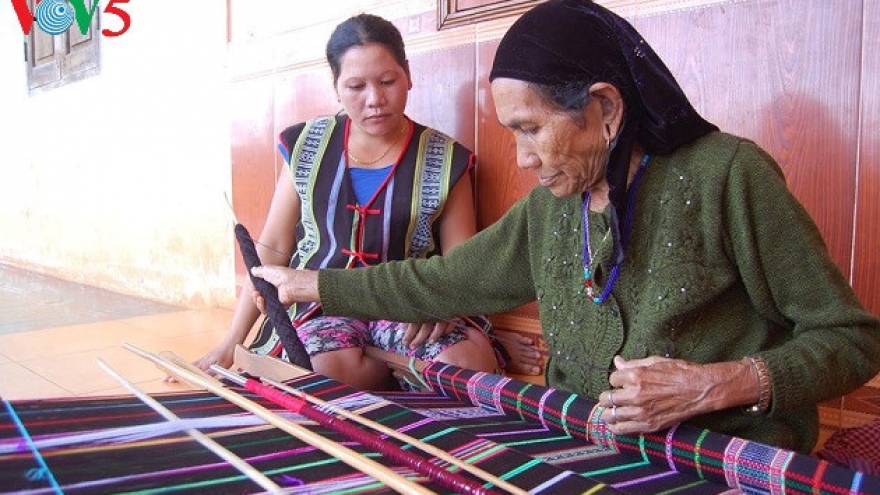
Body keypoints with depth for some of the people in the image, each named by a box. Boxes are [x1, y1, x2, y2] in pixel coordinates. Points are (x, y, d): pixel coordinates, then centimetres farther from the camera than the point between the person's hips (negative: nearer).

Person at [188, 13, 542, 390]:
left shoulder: (445, 160, -1)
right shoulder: (307, 147, 4)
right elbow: (273, 249, 8)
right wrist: (232, 342, 5)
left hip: (408, 307, -1)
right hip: (321, 303, 1)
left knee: (473, 363, -31)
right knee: (334, 370, -33)